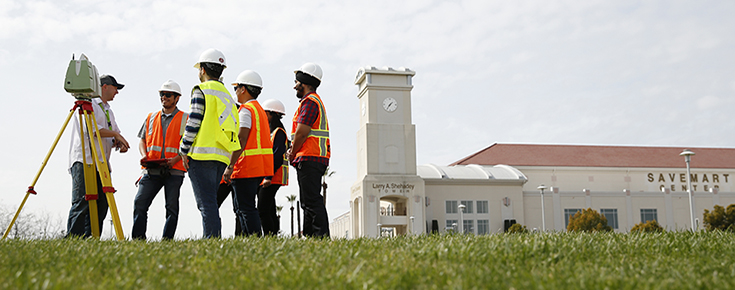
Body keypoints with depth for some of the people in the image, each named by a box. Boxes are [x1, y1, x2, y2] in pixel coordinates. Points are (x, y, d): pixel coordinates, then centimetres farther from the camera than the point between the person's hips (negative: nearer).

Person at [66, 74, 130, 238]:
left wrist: (119, 143, 3)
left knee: (101, 204, 1)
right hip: (84, 161, -8)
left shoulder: (108, 110, 26)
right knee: (82, 203, -14)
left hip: (102, 163, 8)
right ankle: (72, 238, -14)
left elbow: (114, 134, 26)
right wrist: (116, 134, -11)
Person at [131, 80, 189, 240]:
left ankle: (167, 240, 6)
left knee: (172, 207, -2)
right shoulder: (151, 118, 18)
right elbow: (142, 140, 21)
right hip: (151, 170, 3)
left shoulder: (185, 119, 6)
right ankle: (138, 239, 2)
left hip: (174, 171, -3)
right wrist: (144, 155, 0)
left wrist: (175, 159, -15)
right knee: (139, 203, -6)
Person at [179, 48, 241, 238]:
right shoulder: (227, 95, 20)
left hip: (202, 153, -8)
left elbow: (194, 122, -10)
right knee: (210, 202, 13)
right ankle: (214, 238, 12)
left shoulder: (201, 90, -3)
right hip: (222, 155, 8)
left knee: (206, 203, -8)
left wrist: (184, 151, -3)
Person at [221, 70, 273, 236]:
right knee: (241, 207, 16)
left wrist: (230, 166, -19)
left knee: (245, 208, -7)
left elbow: (241, 139, -19)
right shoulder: (259, 109, 20)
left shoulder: (246, 109, -11)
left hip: (247, 167, -10)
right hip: (259, 168, 10)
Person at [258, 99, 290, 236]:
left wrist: (269, 176, -23)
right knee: (269, 211, 9)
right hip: (265, 178, 10)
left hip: (272, 178, -10)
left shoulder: (279, 132, -8)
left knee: (263, 211, -14)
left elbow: (277, 156, -17)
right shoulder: (270, 132, 22)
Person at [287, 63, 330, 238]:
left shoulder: (309, 102, -9)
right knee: (308, 202, 11)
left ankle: (322, 236, -14)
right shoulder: (315, 101, 25)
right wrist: (294, 151, 10)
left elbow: (301, 132, -16)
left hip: (309, 158, -11)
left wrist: (293, 154, -2)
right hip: (314, 159, 11)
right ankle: (309, 236, 13)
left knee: (312, 201, -12)